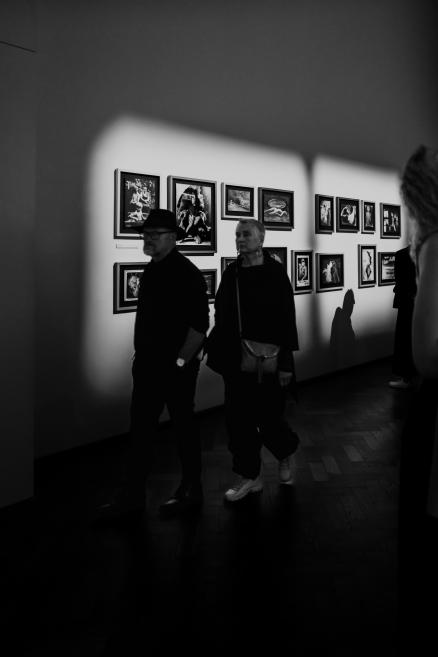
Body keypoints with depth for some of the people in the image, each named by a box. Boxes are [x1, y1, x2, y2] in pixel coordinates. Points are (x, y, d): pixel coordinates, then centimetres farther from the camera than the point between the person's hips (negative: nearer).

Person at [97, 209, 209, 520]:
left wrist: (181, 361, -19)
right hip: (148, 364, 8)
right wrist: (141, 356, 14)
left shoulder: (187, 274, -13)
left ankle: (191, 492, 20)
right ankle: (132, 495, 18)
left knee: (184, 427, 5)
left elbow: (199, 325, -18)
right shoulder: (151, 271, 11)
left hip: (176, 366, -8)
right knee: (140, 429, 9)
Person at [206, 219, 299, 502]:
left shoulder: (275, 272, -8)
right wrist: (217, 351, 3)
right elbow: (221, 317, 8)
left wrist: (285, 362, -13)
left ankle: (286, 453, 37)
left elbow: (287, 319, -10)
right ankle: (250, 476, 22)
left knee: (269, 418, 5)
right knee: (239, 420, 7)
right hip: (236, 362, 4)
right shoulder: (231, 273, 6)